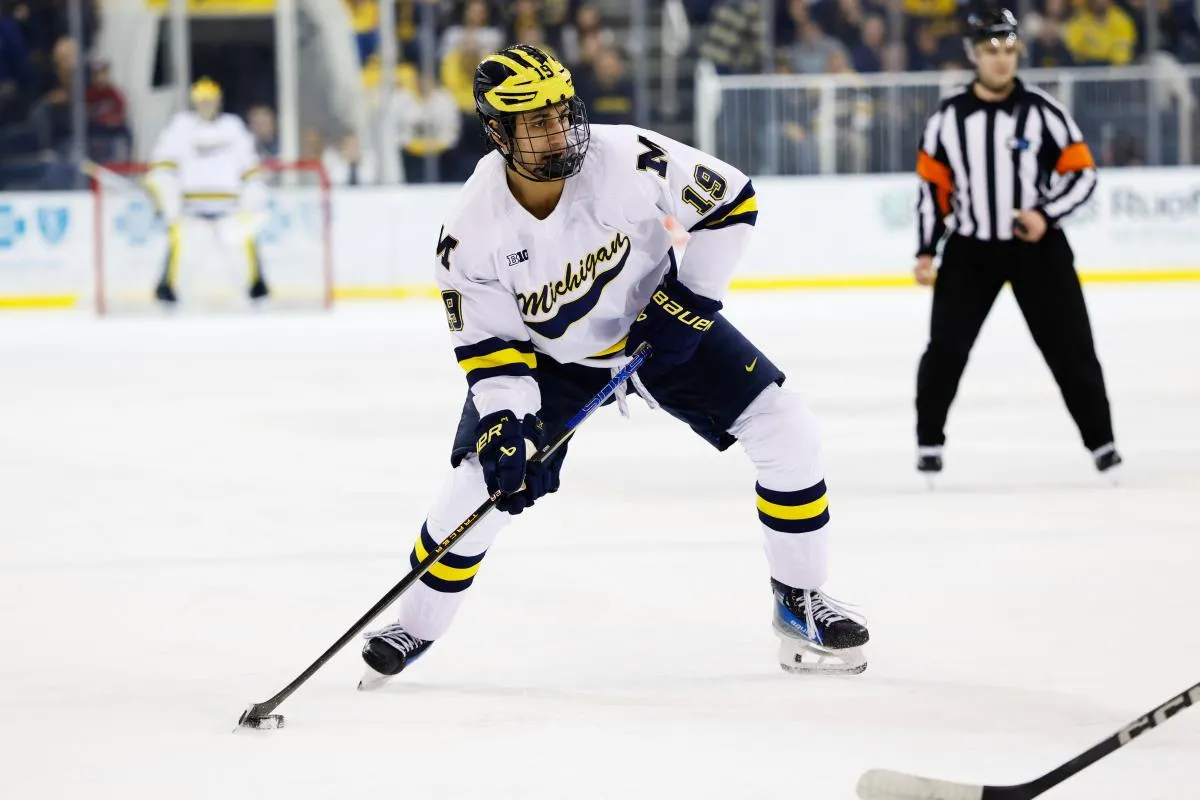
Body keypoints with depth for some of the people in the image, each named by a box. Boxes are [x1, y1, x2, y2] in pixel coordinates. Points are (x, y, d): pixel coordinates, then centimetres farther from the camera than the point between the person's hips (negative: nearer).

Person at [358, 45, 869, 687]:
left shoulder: (628, 159, -29)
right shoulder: (473, 229, -25)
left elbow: (730, 202, -16)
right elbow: (489, 345, -16)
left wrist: (688, 298, -19)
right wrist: (505, 427, -29)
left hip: (662, 322, 1)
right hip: (549, 356, 0)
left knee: (785, 433, -12)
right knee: (482, 481, -12)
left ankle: (799, 601, 6)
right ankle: (415, 627, 14)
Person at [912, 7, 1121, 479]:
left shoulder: (1042, 112, -7)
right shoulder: (948, 118, -1)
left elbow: (1082, 173, -4)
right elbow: (933, 186, 7)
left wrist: (1046, 216, -18)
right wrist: (926, 252, 2)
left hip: (1037, 246, -1)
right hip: (970, 248, 1)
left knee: (1069, 345, 0)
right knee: (946, 347, -4)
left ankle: (1100, 440, 11)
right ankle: (929, 441, 11)